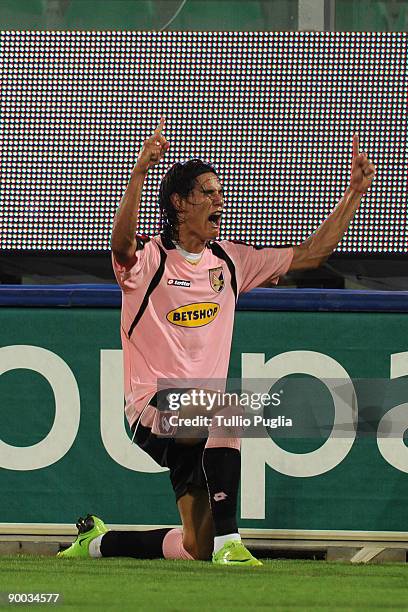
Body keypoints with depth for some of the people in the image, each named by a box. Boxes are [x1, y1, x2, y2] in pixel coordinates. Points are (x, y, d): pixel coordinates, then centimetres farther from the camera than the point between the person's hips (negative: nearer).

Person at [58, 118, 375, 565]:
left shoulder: (231, 261, 15)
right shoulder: (149, 260, -5)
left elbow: (309, 255, 17)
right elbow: (122, 246, -29)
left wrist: (354, 194, 8)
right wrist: (139, 174, -44)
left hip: (200, 426, 6)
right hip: (153, 410, -6)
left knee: (196, 549, 1)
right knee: (225, 406, -39)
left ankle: (98, 541, 28)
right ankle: (228, 542, -39)